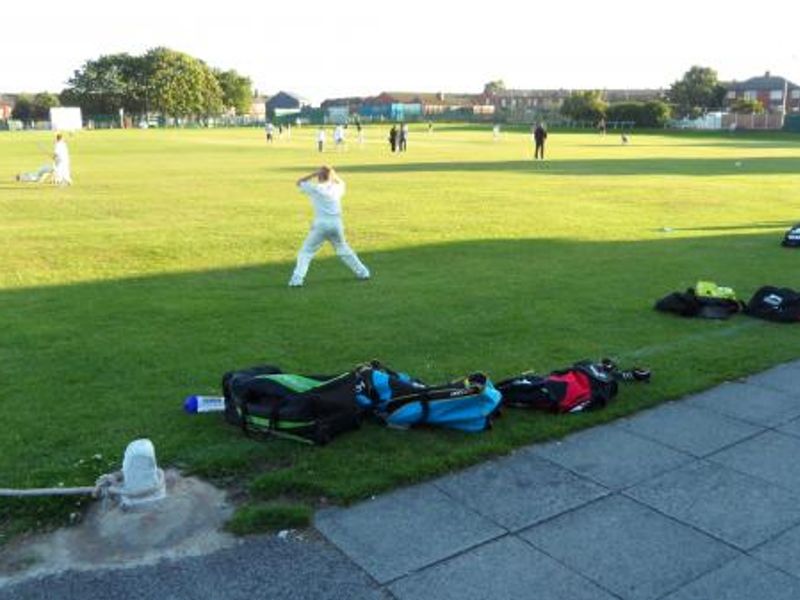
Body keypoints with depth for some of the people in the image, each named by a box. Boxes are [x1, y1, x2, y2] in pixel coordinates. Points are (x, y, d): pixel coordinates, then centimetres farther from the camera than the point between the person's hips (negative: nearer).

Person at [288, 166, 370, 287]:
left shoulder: (315, 188, 1)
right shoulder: (337, 188, 12)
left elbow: (299, 182, 15)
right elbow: (341, 182, 37)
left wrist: (314, 174, 7)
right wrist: (332, 173, 21)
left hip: (321, 224, -4)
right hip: (336, 224, 4)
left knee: (306, 252, 2)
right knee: (344, 250, 24)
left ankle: (297, 279, -12)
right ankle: (363, 273, 27)